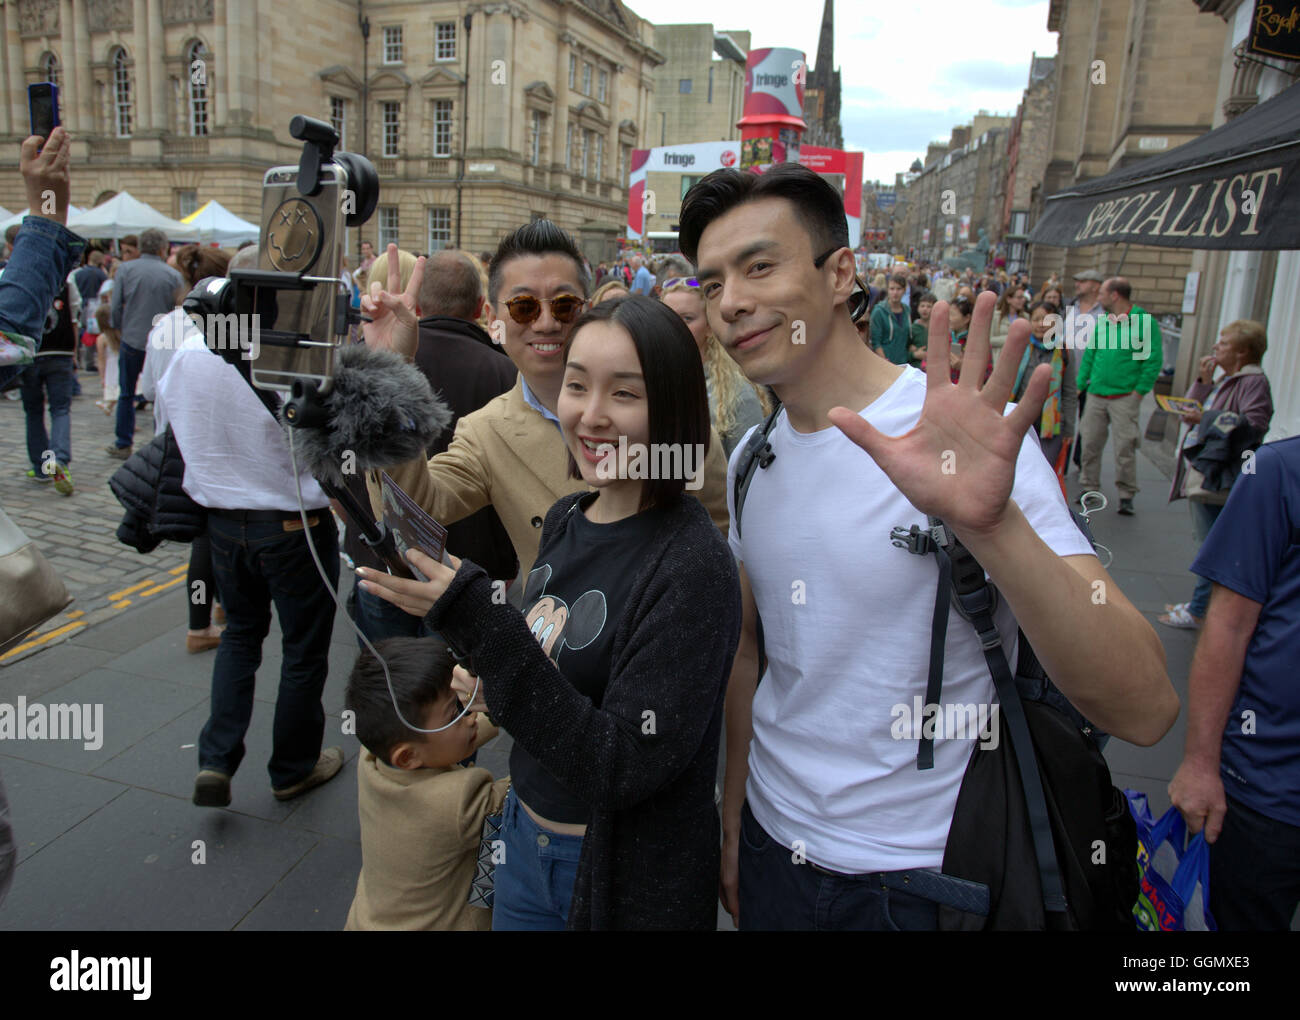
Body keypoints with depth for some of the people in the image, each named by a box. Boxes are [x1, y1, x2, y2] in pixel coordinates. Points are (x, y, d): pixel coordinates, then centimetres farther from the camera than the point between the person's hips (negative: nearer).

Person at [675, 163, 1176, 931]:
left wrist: (992, 524, -42)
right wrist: (733, 820, 13)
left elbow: (1145, 710, -27)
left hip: (920, 881, -4)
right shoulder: (753, 458, 0)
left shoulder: (969, 441, -20)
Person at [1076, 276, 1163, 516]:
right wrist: (1080, 384, 10)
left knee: (1125, 446, -5)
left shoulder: (1144, 321, -5)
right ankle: (1089, 487, 19)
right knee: (1090, 443, 6)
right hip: (1097, 395, 5)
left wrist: (1140, 390, -10)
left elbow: (1154, 359, -7)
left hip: (1125, 396, -5)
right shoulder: (1102, 322, 12)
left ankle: (1127, 495, 6)